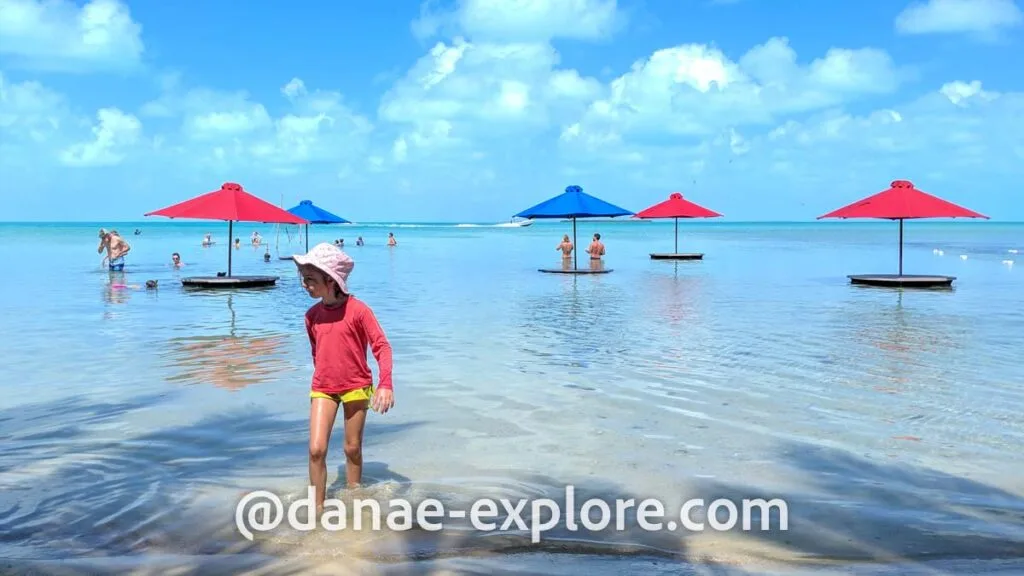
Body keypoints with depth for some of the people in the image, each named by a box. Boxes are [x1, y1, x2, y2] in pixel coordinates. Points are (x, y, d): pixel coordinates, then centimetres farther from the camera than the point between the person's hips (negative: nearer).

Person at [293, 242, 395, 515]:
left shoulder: (357, 309, -15)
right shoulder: (312, 315, 0)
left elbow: (382, 346, -17)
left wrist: (385, 384, -27)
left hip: (356, 387, -3)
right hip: (323, 389, 3)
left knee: (353, 448, 10)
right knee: (316, 449, -9)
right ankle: (318, 509, 3)